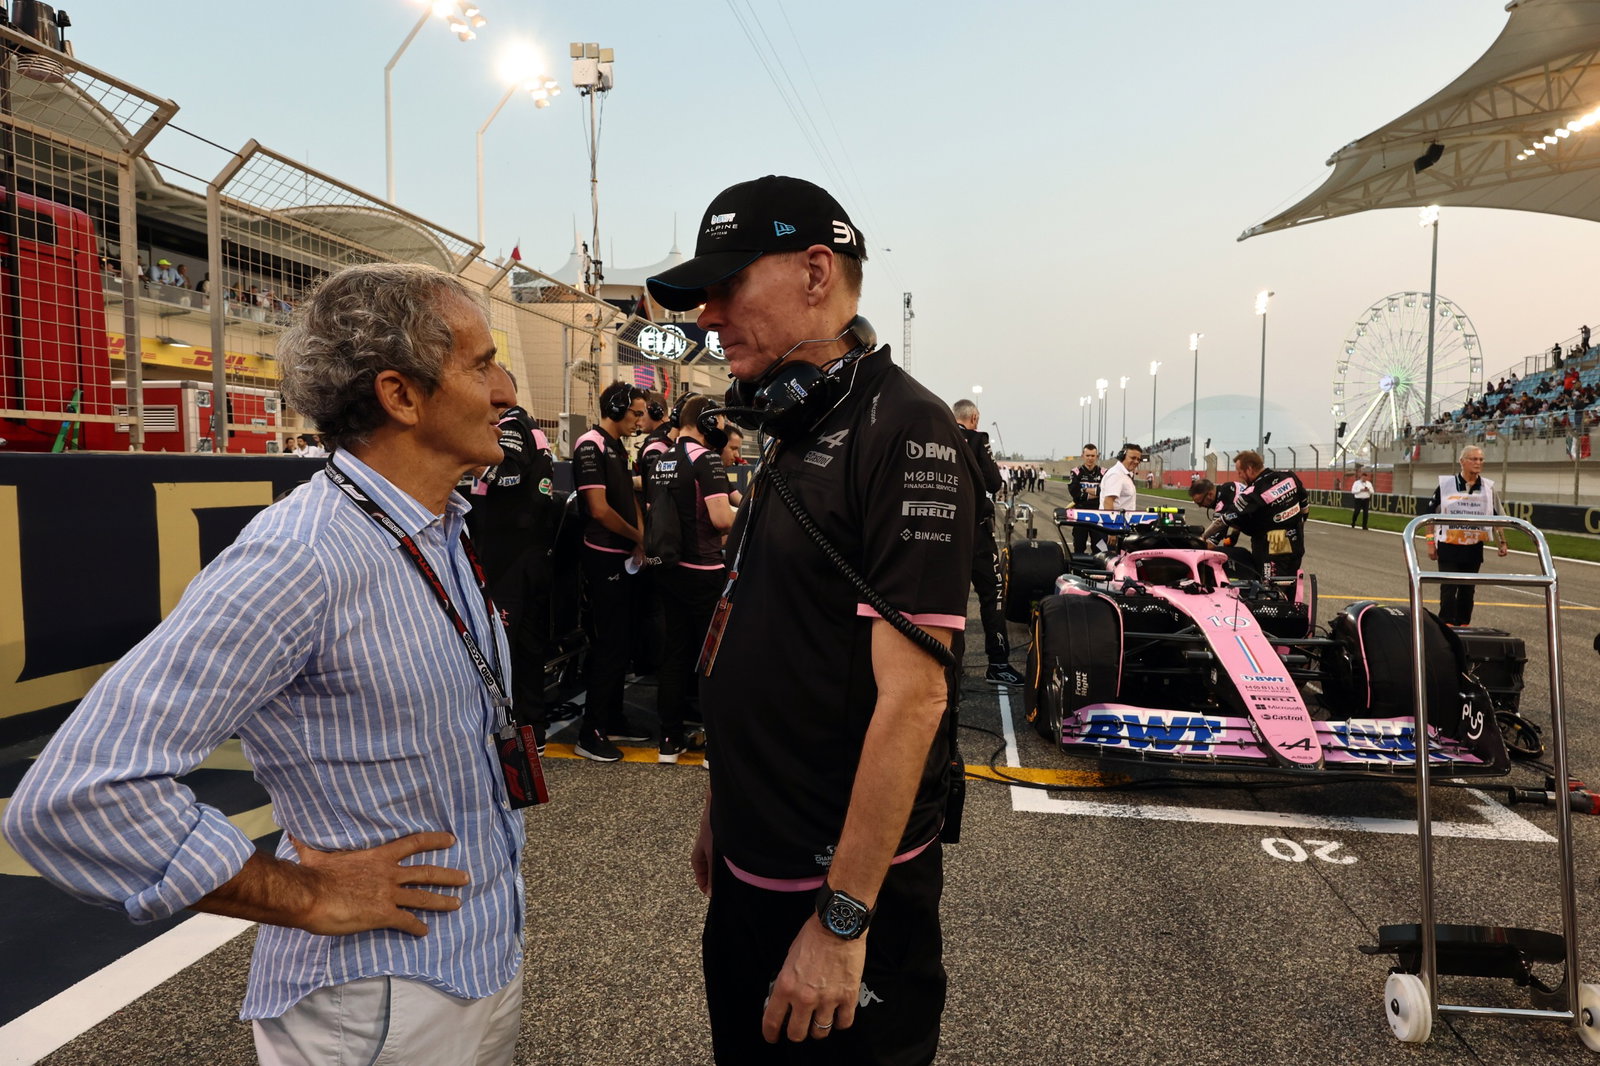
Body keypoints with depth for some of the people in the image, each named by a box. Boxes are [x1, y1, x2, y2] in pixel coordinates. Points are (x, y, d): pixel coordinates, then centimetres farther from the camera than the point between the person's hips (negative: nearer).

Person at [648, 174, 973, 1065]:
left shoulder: (904, 432, -20)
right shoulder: (795, 432, 9)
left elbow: (911, 696, -24)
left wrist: (843, 920, -22)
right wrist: (726, 814, 17)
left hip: (846, 886, -8)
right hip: (751, 870, 9)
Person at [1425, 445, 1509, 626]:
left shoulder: (1488, 487, 5)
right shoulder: (1446, 484, -3)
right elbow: (1430, 514, 0)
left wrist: (1502, 542, 4)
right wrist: (1431, 542, -3)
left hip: (1474, 548, 3)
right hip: (1448, 547, -3)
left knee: (1467, 590, 11)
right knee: (1448, 589, -6)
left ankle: (1463, 624, 20)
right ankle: (1446, 625, -3)